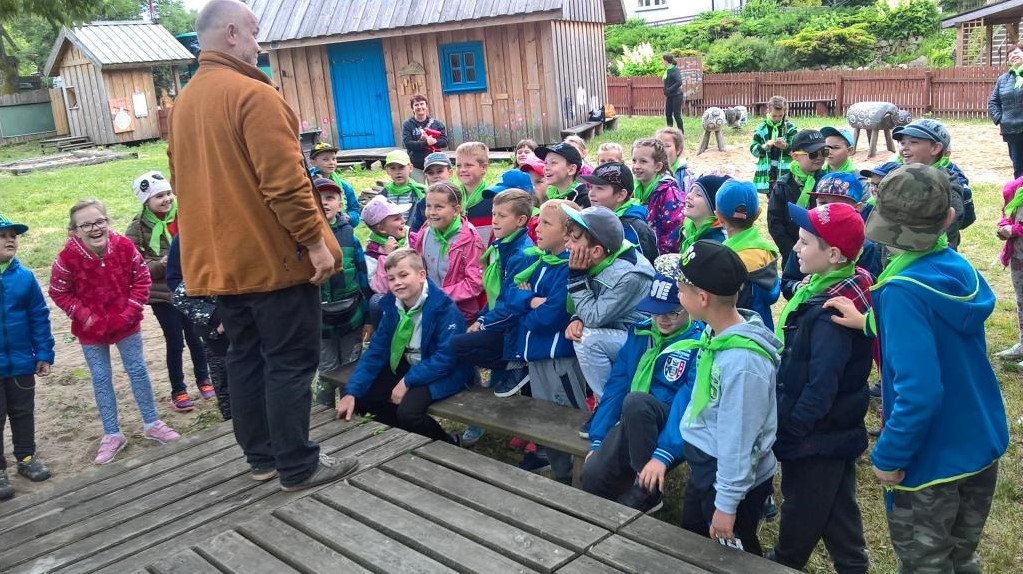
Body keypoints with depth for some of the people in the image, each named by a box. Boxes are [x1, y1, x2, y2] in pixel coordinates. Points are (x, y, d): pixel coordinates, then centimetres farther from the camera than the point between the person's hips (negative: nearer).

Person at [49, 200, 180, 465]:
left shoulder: (124, 246, -16)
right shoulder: (68, 258, -21)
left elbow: (142, 279, -4)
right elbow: (58, 292, -7)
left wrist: (132, 309, -12)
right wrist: (84, 316, -14)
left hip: (126, 323, 1)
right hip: (91, 329, -1)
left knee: (138, 371, 10)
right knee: (101, 380, 9)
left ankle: (151, 424, 26)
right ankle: (112, 435, 21)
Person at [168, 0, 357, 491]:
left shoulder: (183, 103, 13)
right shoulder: (252, 93, -15)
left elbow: (183, 180, 18)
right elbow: (285, 179, -22)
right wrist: (315, 241, -15)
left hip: (220, 259, 9)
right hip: (273, 254, -8)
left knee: (245, 357, 15)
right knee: (290, 361, 0)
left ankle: (261, 456, 25)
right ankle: (298, 467, 7)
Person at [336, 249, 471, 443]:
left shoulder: (444, 307, -21)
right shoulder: (392, 305, -1)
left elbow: (446, 357, -25)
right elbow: (376, 350, 1)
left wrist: (407, 381, -23)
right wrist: (351, 392, -9)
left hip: (443, 373, -7)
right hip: (407, 366, 8)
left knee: (407, 412, -30)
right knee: (360, 397, -3)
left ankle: (448, 443, -1)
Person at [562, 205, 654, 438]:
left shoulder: (628, 275, -28)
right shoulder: (599, 262, -5)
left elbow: (594, 317, -24)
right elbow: (590, 310, 7)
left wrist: (576, 275, -22)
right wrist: (578, 319, -15)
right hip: (618, 333, 9)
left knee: (588, 339, -25)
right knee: (579, 332, -6)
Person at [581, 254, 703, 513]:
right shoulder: (639, 332, 7)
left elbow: (689, 401, -21)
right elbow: (616, 385, 5)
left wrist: (663, 454, -31)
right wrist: (597, 440, -1)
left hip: (670, 424, -3)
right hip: (633, 425, 4)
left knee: (635, 401, -35)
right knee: (593, 474, -24)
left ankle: (647, 489, -16)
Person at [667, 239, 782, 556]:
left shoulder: (742, 360, -33)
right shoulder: (716, 334, -5)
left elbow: (738, 438, -26)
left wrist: (726, 502, -18)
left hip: (731, 479, -8)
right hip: (704, 466, 8)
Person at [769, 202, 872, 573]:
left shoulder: (831, 311, -29)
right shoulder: (833, 289, 3)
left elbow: (820, 388, -28)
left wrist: (788, 432, -18)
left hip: (817, 436, -9)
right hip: (836, 430, 9)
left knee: (802, 512, 13)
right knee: (836, 509, 22)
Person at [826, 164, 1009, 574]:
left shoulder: (903, 290, -26)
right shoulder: (961, 269, -4)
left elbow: (918, 391, -30)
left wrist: (888, 455, -19)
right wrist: (870, 323, 5)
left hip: (932, 458, -7)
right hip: (982, 445, 7)